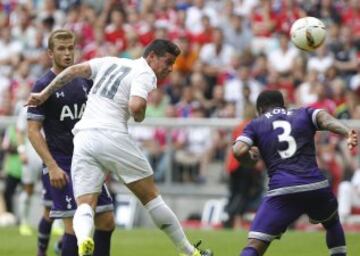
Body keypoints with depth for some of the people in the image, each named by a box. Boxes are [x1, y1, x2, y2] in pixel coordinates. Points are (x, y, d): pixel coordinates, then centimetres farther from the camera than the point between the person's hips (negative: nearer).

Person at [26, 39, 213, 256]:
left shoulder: (110, 62, 21)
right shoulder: (145, 74, 0)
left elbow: (74, 71, 15)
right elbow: (136, 105, -16)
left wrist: (44, 94, 19)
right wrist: (140, 117, 6)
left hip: (83, 138, 5)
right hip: (112, 136, -5)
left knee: (85, 206, -3)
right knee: (150, 196, 8)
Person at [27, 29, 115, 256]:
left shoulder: (85, 81, 10)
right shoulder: (44, 86, -6)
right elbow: (33, 131, -9)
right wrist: (53, 167, -17)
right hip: (60, 165, -6)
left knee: (107, 221, 0)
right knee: (75, 223, -15)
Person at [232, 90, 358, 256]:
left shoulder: (256, 125, 18)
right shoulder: (304, 114, 21)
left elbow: (239, 152, 1)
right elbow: (324, 118, -1)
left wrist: (251, 155, 24)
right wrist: (348, 133, -18)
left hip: (281, 190, -2)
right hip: (317, 186, 2)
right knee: (332, 223, 34)